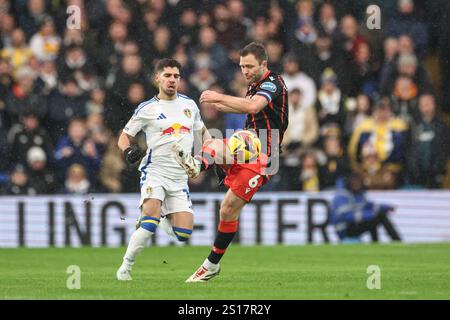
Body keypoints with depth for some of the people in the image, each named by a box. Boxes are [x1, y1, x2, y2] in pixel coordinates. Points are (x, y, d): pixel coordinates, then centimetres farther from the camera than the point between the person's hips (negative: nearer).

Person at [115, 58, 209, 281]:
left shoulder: (189, 105, 12)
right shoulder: (147, 109, -1)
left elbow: (202, 131, 26)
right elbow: (124, 137, 4)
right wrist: (128, 150, -18)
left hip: (179, 178, 4)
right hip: (155, 172, -4)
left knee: (184, 233, -7)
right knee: (151, 218, -28)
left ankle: (162, 220, 26)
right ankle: (126, 266, -16)